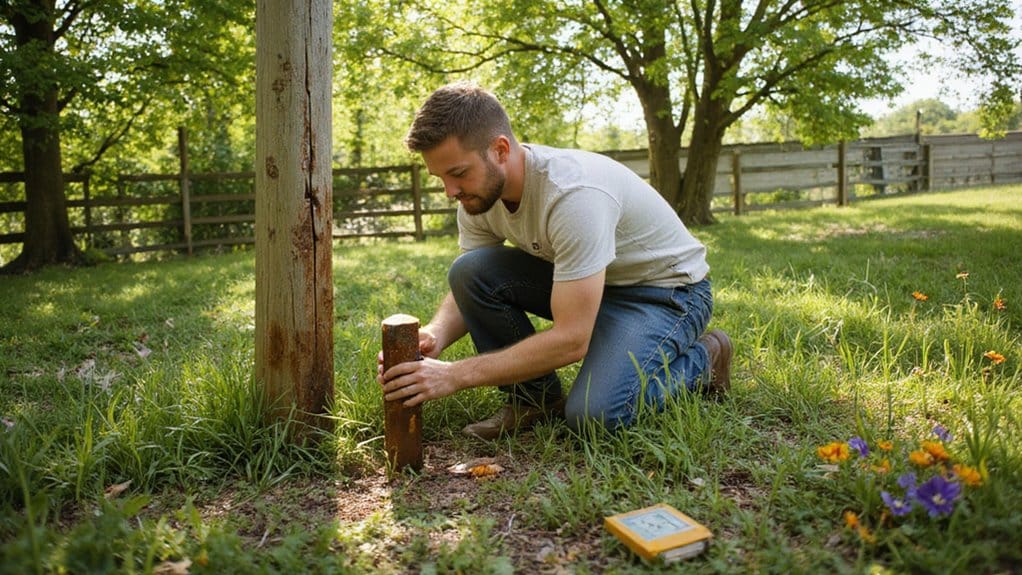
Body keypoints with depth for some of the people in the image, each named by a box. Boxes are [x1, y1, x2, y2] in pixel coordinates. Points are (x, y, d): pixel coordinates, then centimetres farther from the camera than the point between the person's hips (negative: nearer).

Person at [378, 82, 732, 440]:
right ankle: (534, 399, 0)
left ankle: (702, 359, 1)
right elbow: (467, 292, -3)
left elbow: (571, 339, -35)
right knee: (469, 271, -16)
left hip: (668, 287, -6)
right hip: (584, 282, 7)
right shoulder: (478, 194, -11)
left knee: (593, 413, -29)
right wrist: (434, 335, -26)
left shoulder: (573, 194, -35)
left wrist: (455, 375, -35)